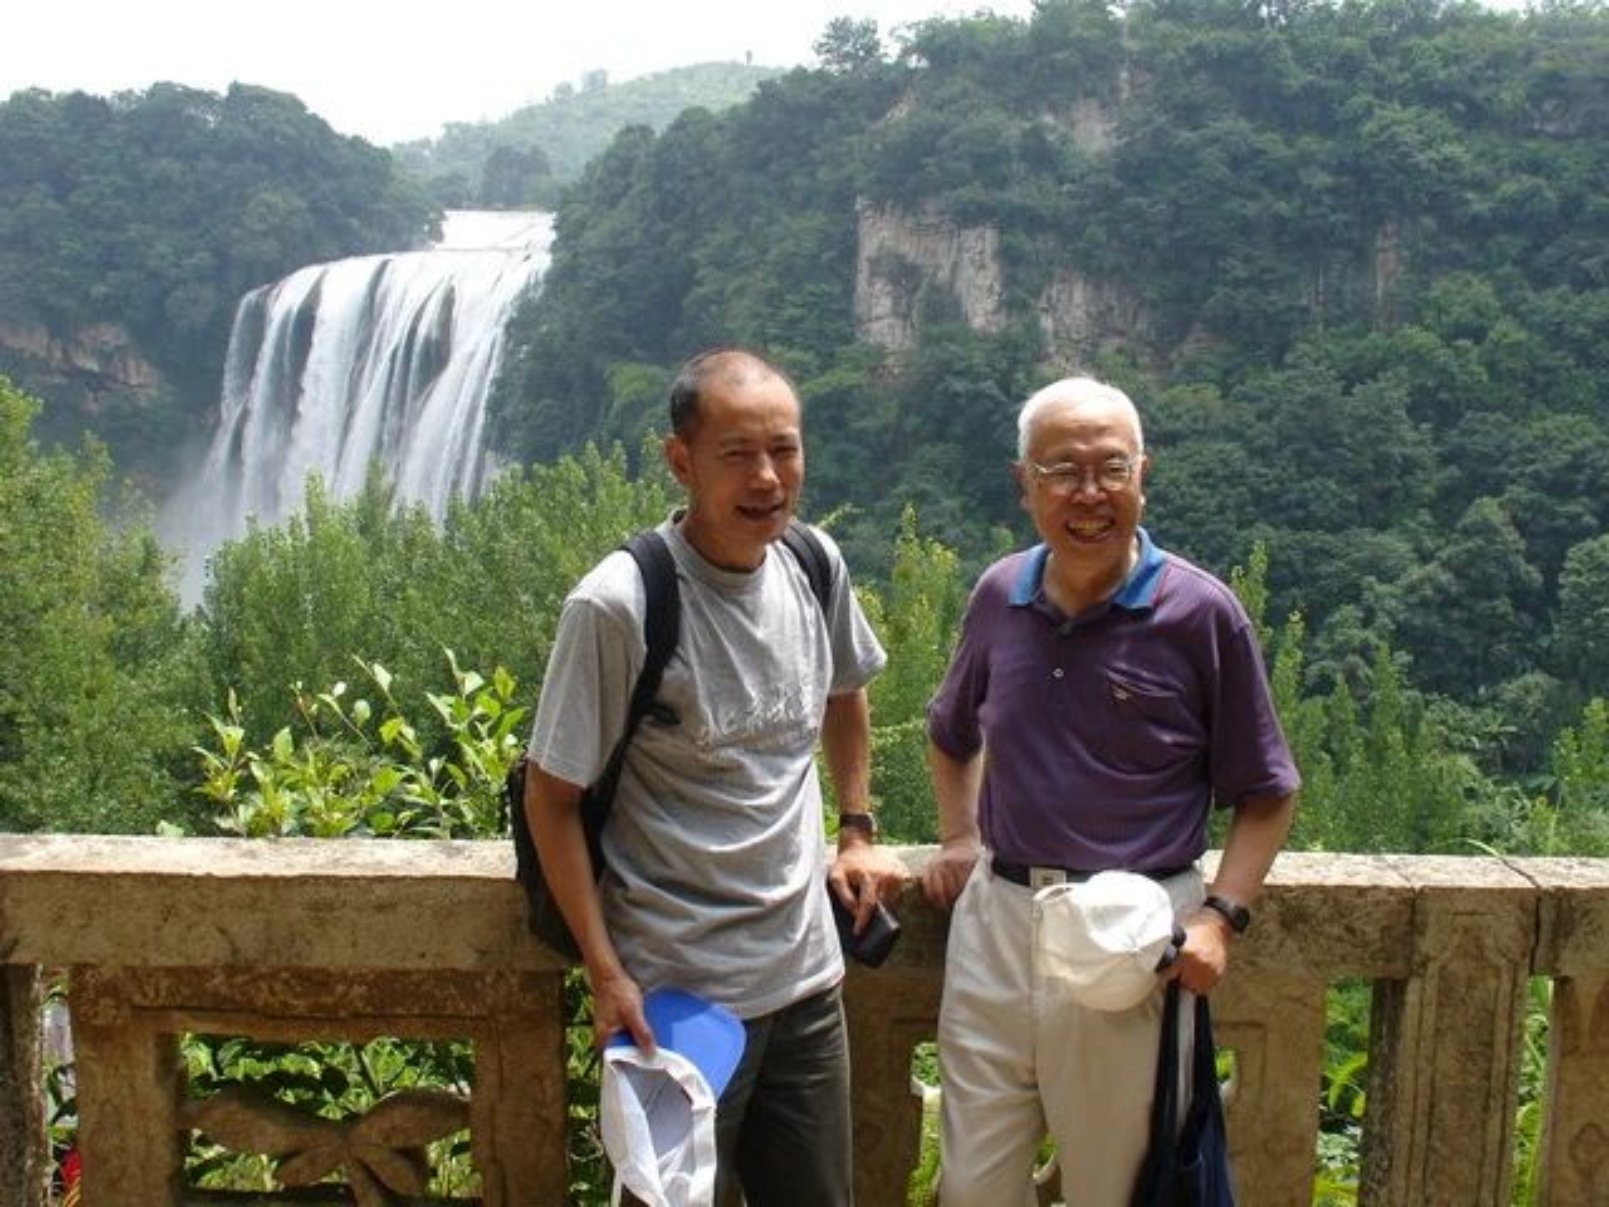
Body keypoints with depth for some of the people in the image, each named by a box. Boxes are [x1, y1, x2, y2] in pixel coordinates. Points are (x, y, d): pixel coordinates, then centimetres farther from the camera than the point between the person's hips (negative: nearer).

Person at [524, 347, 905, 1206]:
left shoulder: (815, 566, -2)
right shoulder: (617, 607, -20)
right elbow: (551, 799, -12)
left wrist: (857, 833, 13)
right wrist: (605, 974, -14)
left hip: (807, 972, 6)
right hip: (679, 993, -5)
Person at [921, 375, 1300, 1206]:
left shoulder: (1201, 613, -10)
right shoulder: (1000, 596, 2)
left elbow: (1265, 793, -2)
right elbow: (950, 733, 22)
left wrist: (1221, 917, -13)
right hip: (995, 920, 4)